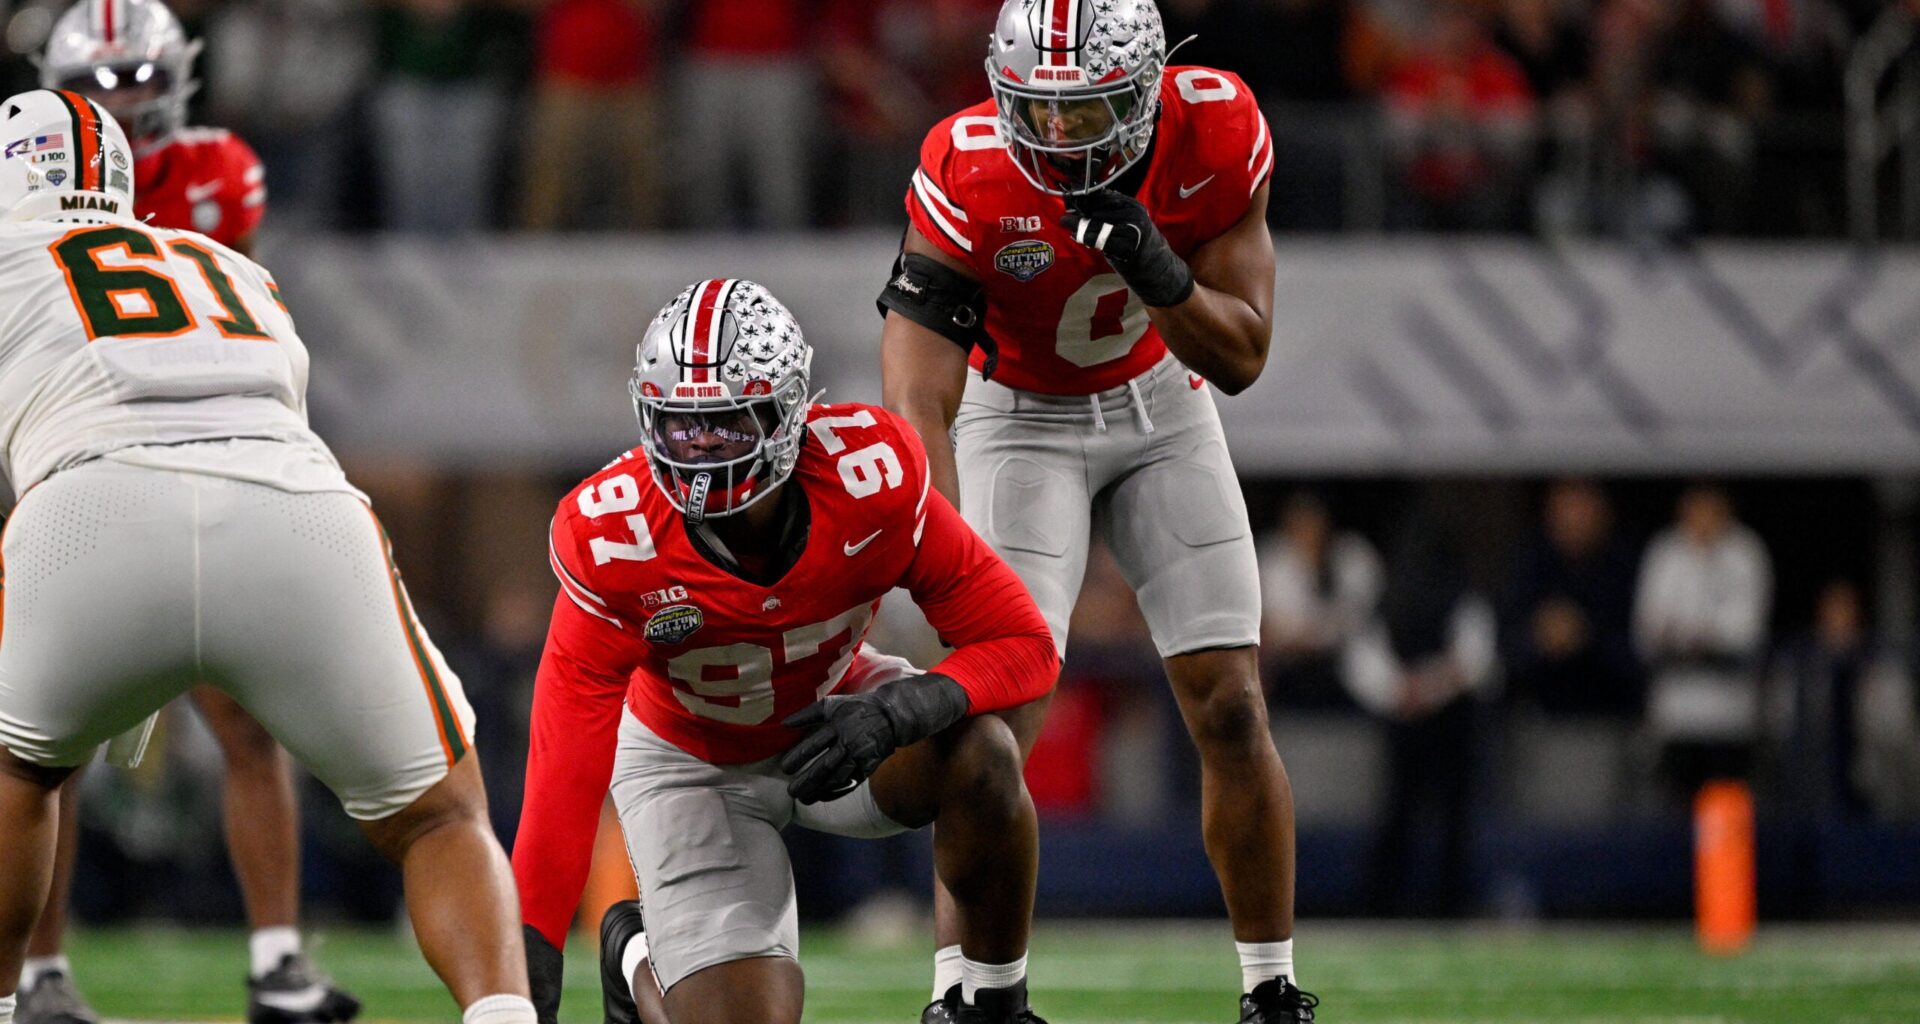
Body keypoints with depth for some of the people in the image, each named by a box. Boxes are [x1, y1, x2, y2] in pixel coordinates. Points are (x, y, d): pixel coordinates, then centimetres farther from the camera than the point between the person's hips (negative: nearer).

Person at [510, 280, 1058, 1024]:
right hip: (693, 761, -1)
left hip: (834, 718, 1)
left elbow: (1025, 647, -24)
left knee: (980, 758, -30)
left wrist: (900, 710, -44)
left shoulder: (870, 481, -29)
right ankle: (640, 960, 25)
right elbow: (564, 775, -33)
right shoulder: (614, 542, -31)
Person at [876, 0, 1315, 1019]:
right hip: (1021, 417, -2)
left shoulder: (1214, 132, -24)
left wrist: (1159, 272, -36)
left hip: (1160, 401, 2)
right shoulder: (968, 172, -31)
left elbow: (1241, 358, -16)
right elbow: (917, 404, -33)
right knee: (999, 716, -18)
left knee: (1231, 710, -2)